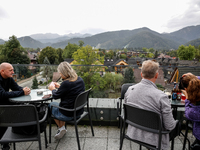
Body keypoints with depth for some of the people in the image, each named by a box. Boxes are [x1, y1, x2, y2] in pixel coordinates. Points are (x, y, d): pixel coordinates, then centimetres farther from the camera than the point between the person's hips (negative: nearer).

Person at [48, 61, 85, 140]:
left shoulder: (66, 83, -26)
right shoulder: (80, 80, -3)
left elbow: (55, 96, -10)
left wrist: (53, 89, 9)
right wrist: (59, 87, 14)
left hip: (68, 115, -7)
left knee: (51, 105, 21)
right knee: (60, 104, 32)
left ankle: (61, 128, 28)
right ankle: (62, 128, 33)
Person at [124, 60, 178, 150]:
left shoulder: (130, 89, -11)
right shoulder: (161, 96, -27)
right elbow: (169, 126, -17)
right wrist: (174, 123, 5)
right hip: (152, 140, -5)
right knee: (176, 126, 23)